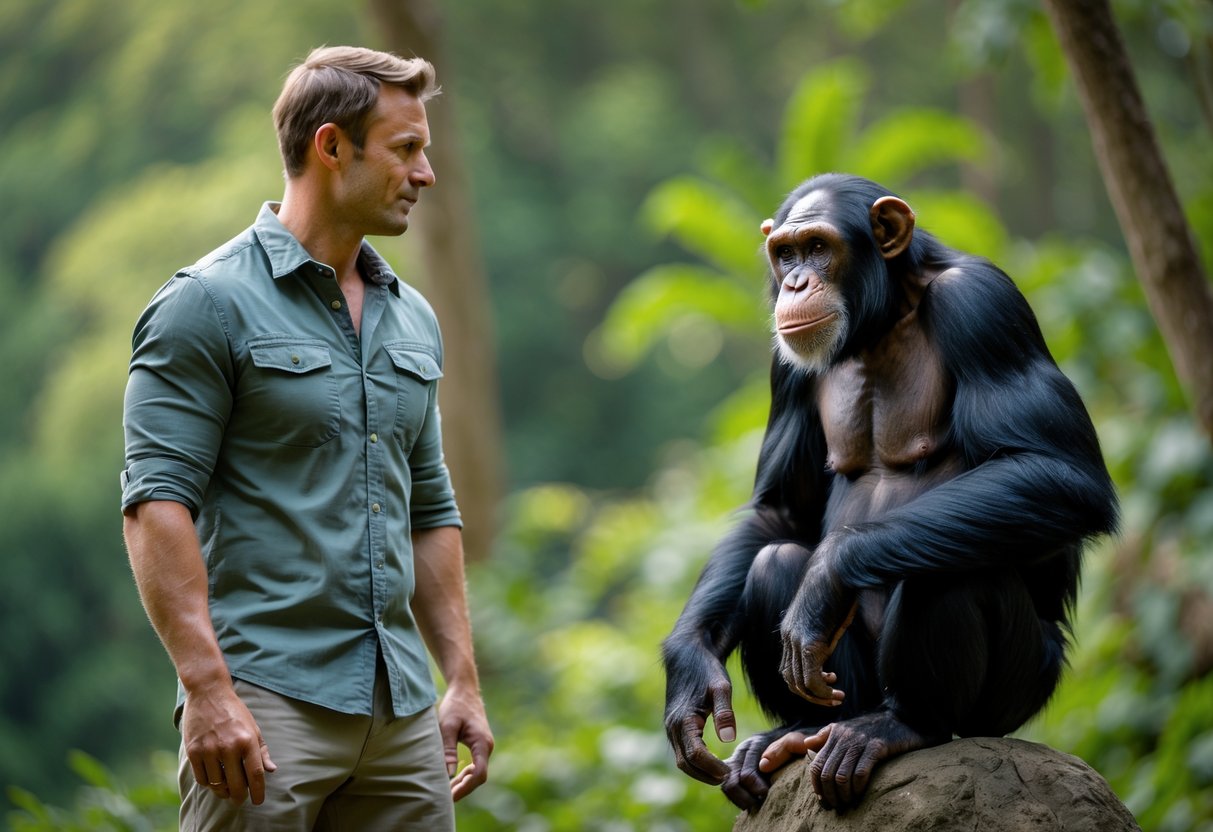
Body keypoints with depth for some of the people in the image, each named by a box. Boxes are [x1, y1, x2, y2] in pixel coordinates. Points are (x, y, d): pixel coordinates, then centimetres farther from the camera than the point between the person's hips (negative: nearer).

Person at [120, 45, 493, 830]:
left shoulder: (413, 319, 16)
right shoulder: (209, 303, -6)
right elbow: (157, 503, -12)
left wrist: (464, 681, 15)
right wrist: (207, 689, -20)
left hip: (401, 708, 7)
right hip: (265, 698, -7)